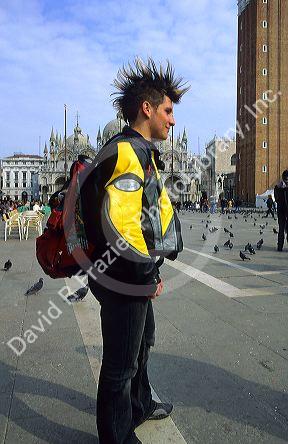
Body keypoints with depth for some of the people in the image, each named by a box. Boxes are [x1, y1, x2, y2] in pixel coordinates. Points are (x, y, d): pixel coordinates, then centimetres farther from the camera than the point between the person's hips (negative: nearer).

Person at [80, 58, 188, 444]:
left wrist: (150, 273, 15)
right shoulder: (128, 151, -20)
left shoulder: (141, 152, 14)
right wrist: (148, 273, -16)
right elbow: (118, 225, -30)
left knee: (141, 345, 29)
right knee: (121, 365, 8)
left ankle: (139, 406, 53)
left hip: (137, 280, 11)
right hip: (125, 282, -11)